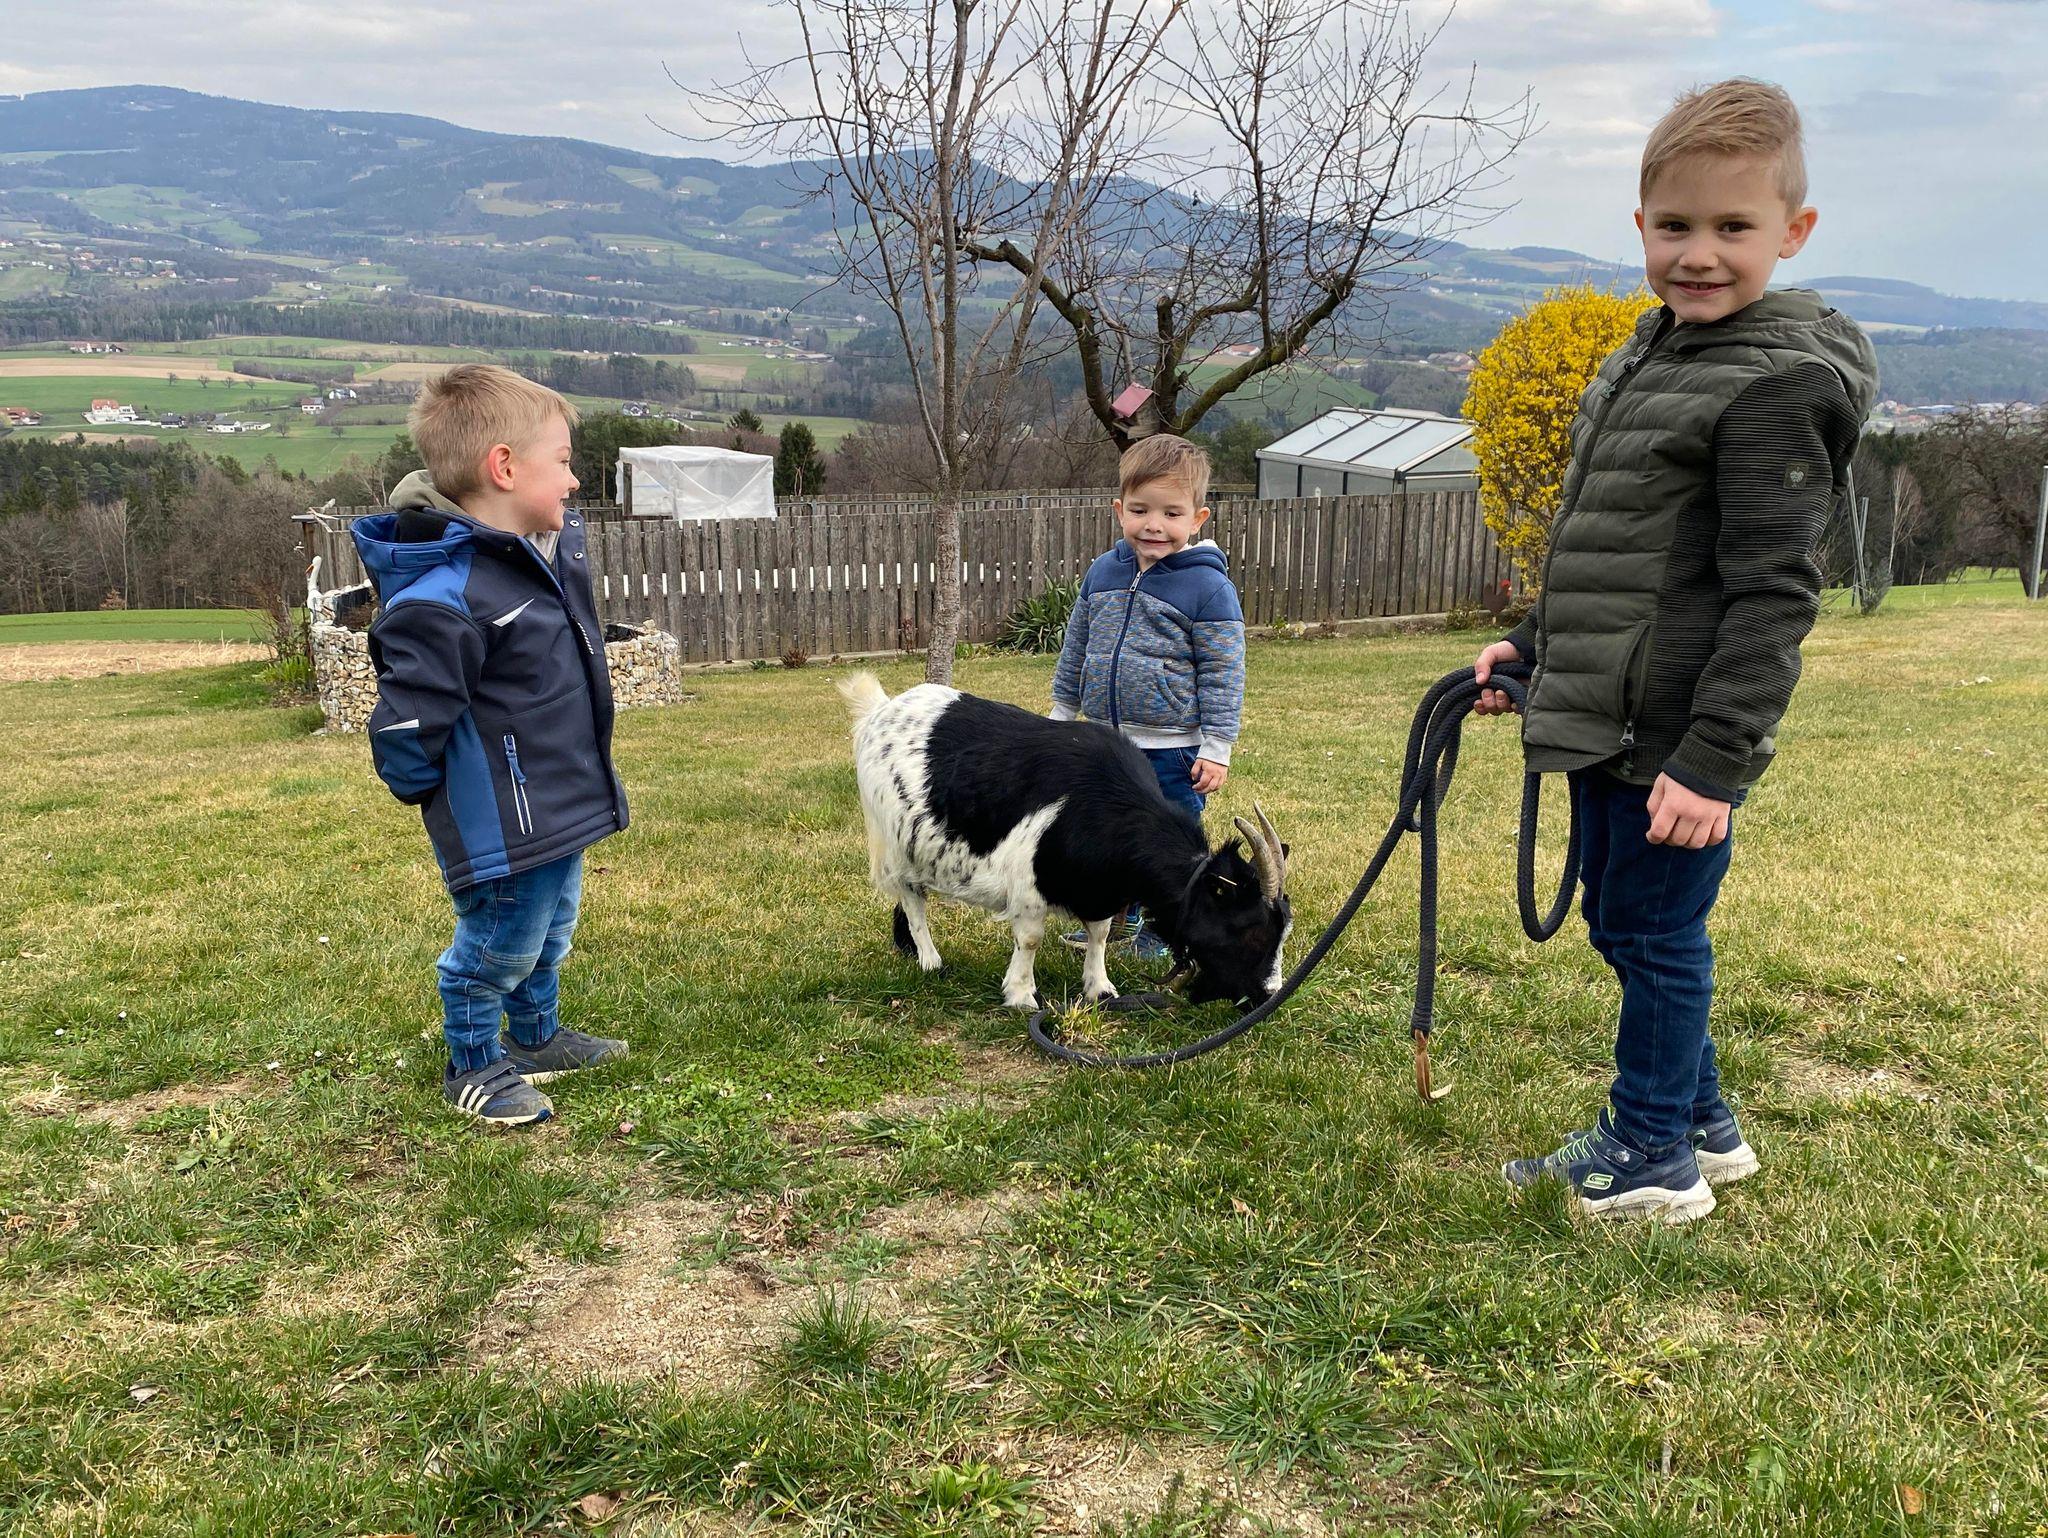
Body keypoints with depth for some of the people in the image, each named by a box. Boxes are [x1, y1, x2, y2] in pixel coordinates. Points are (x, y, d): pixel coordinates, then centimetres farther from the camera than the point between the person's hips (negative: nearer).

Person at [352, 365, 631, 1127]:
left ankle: (538, 1038, 46)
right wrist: (433, 794, -11)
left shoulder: (552, 549, 2)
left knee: (549, 937, 26)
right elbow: (407, 721, -27)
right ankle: (473, 1064, 30)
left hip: (563, 810, 9)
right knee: (497, 949, 9)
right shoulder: (445, 599, -29)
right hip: (502, 832, -9)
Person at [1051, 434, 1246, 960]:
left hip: (1173, 749, -6)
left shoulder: (1208, 585, -13)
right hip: (1106, 742, 6)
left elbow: (1223, 672, -11)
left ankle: (1163, 931, 24)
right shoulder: (1102, 572, 4)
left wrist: (1217, 747, -14)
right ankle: (1118, 916, 38)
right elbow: (1075, 649, 16)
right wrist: (1062, 713, 19)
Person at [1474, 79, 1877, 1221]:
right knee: (1621, 925, 19)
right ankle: (1704, 1125, 37)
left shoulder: (1778, 383, -15)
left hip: (1678, 741, -9)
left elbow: (1772, 595, -19)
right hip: (1609, 723, 9)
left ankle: (1655, 1160, 22)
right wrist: (1533, 646, 22)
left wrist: (1715, 759, -22)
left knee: (1655, 932, 3)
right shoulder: (1651, 354, 14)